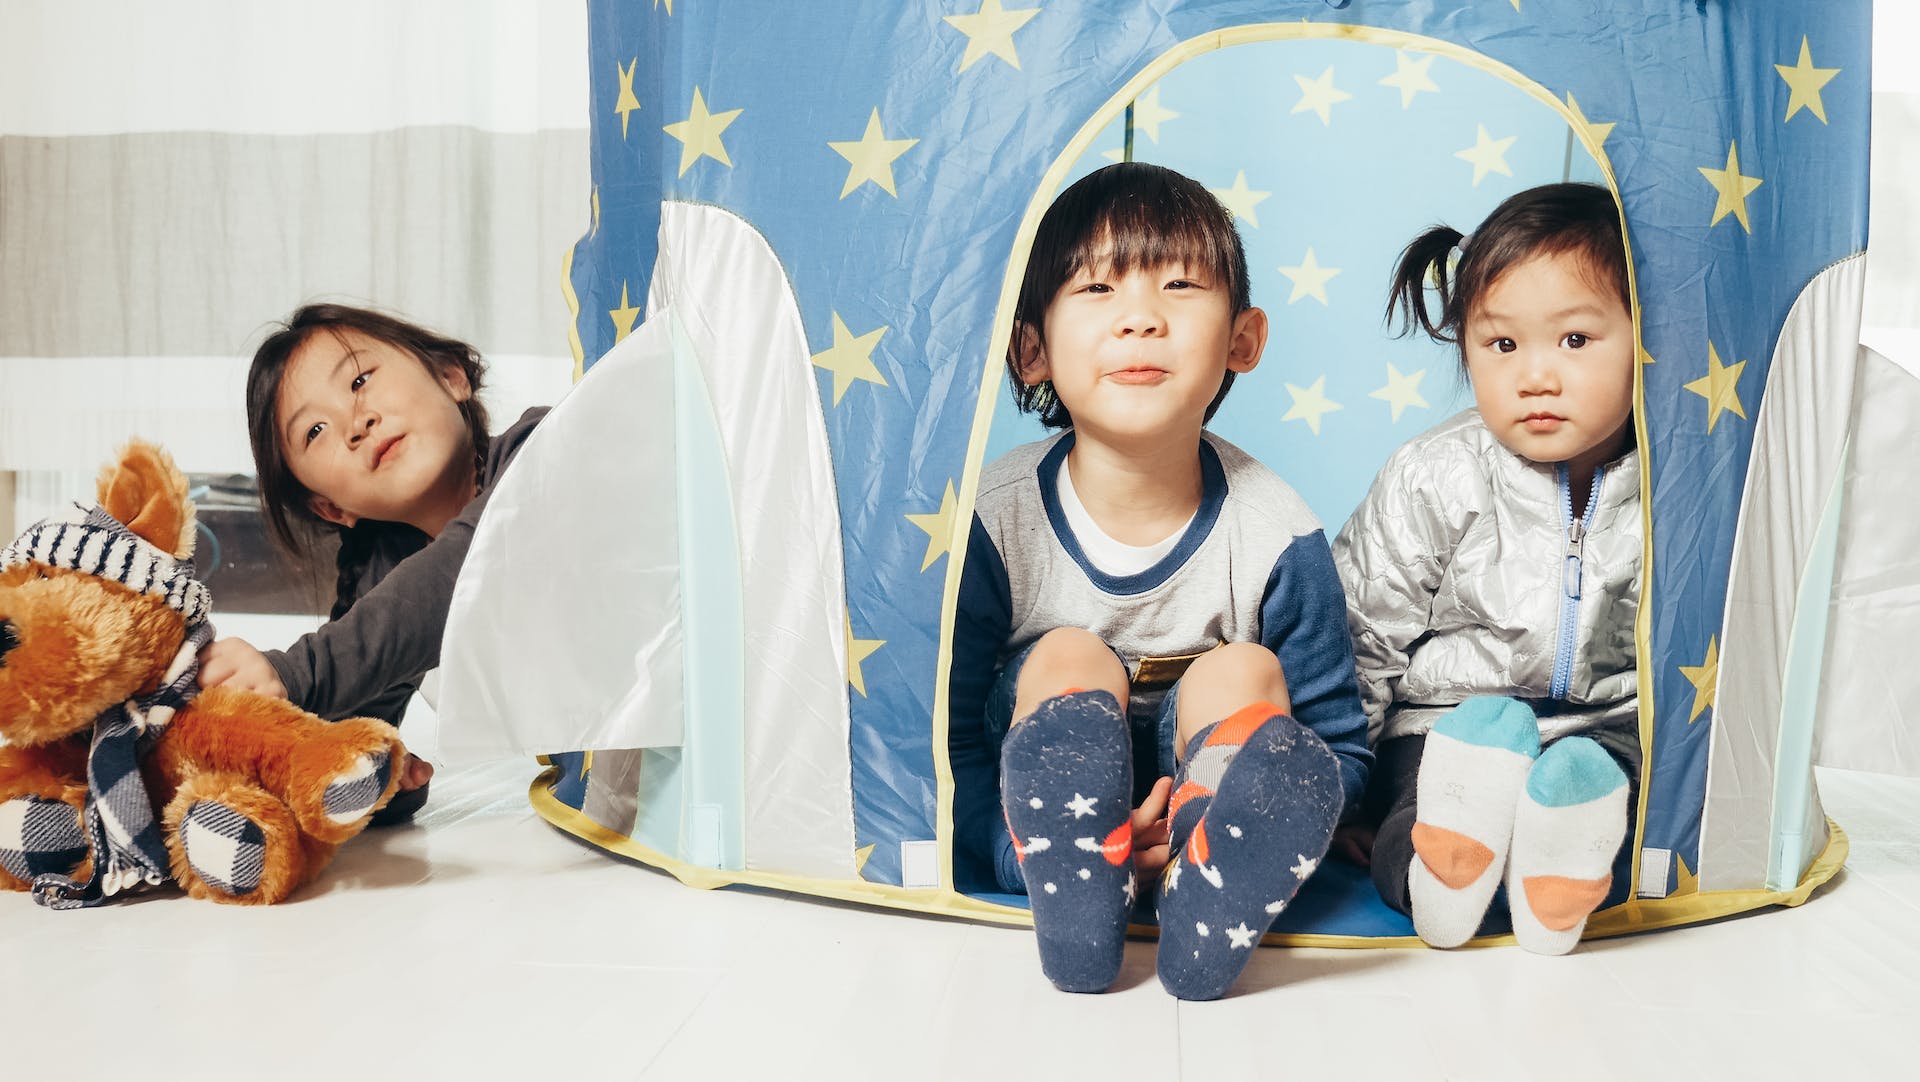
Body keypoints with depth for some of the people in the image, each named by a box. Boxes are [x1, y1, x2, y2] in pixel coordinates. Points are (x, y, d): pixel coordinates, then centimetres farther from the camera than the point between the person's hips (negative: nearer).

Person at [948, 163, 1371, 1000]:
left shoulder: (1276, 536, -15)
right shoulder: (994, 519, -16)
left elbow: (1339, 753, -8)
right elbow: (943, 737, -13)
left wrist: (1249, 829, -30)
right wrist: (1018, 848, -33)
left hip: (1200, 793, 0)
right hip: (1045, 796, 0)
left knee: (1244, 674, -26)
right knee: (1066, 659, -26)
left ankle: (1205, 920, -44)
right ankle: (1076, 914, -44)